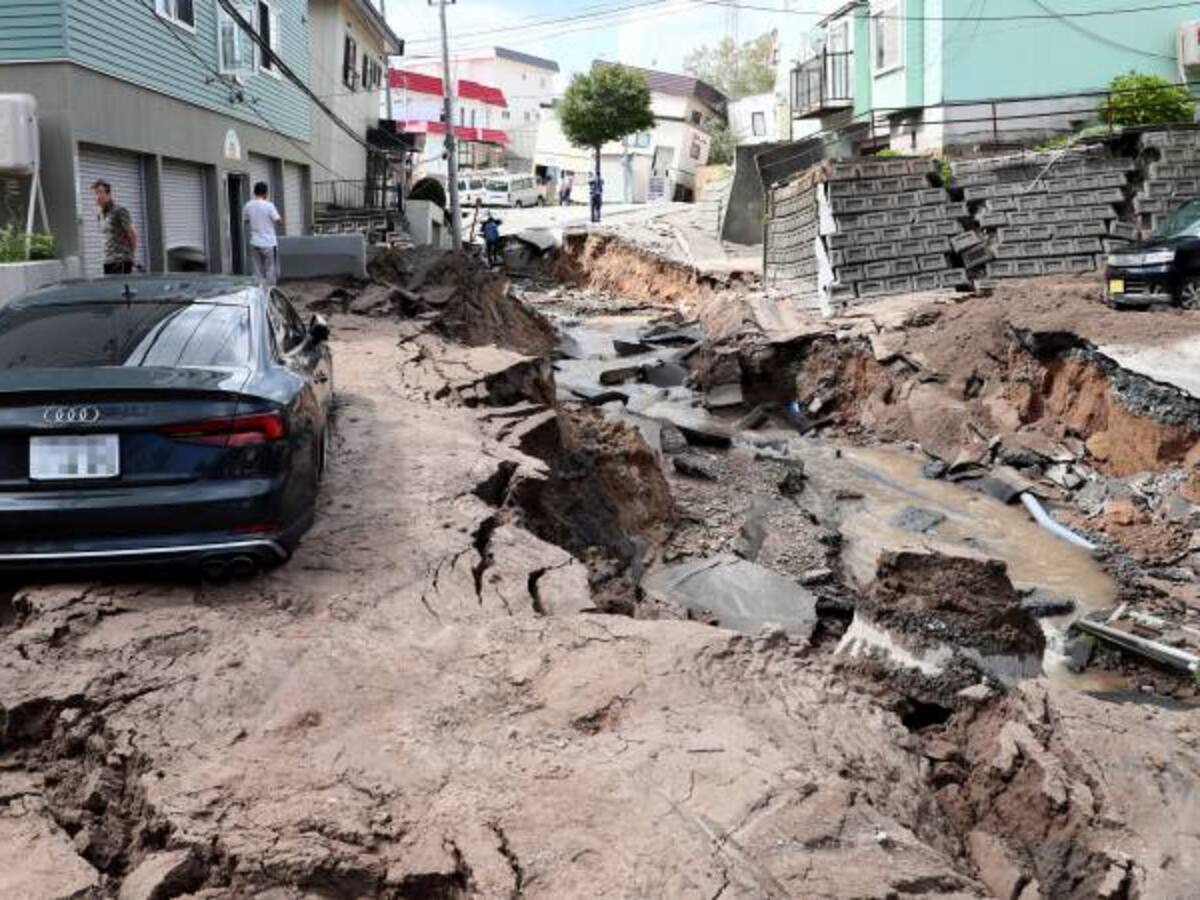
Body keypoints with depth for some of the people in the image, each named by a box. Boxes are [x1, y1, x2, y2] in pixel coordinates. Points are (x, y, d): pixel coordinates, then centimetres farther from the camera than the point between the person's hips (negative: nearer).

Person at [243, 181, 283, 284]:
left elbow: (246, 220, 16)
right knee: (271, 271, 2)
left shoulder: (248, 206, 2)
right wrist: (280, 217, 9)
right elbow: (278, 221, -11)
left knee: (258, 272, 9)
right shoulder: (268, 205, -13)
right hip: (269, 243, -5)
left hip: (255, 243, 5)